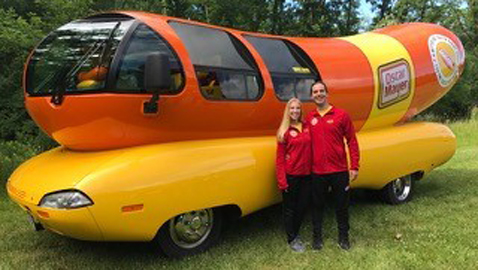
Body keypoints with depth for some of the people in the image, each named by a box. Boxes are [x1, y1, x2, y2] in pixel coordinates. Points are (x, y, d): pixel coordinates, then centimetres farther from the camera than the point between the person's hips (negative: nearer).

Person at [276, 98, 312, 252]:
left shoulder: (307, 128, 6)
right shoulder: (285, 132, -5)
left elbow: (312, 150, 8)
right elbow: (280, 158, -6)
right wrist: (282, 180, -10)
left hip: (306, 174, 4)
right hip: (291, 175, -4)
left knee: (303, 205, 14)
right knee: (290, 208, 8)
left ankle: (295, 233, 34)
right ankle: (292, 239, 21)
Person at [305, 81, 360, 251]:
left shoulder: (341, 115, -3)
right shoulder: (309, 118, 3)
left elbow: (352, 141, -2)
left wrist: (354, 167, -5)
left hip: (339, 171, -1)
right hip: (317, 172, 2)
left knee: (342, 205, 11)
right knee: (317, 205, 12)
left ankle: (343, 237, 30)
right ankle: (317, 237, 28)